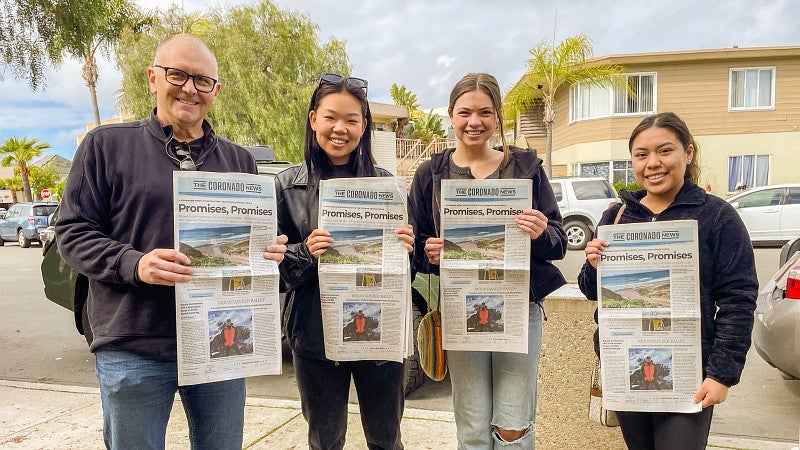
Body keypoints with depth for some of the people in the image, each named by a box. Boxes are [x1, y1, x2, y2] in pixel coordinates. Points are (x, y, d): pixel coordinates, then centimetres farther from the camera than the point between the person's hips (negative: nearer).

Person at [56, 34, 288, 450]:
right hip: (134, 350, -2)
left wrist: (268, 254, -7)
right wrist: (133, 264, -19)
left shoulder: (238, 160, 12)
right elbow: (73, 232, -1)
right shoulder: (107, 144, 2)